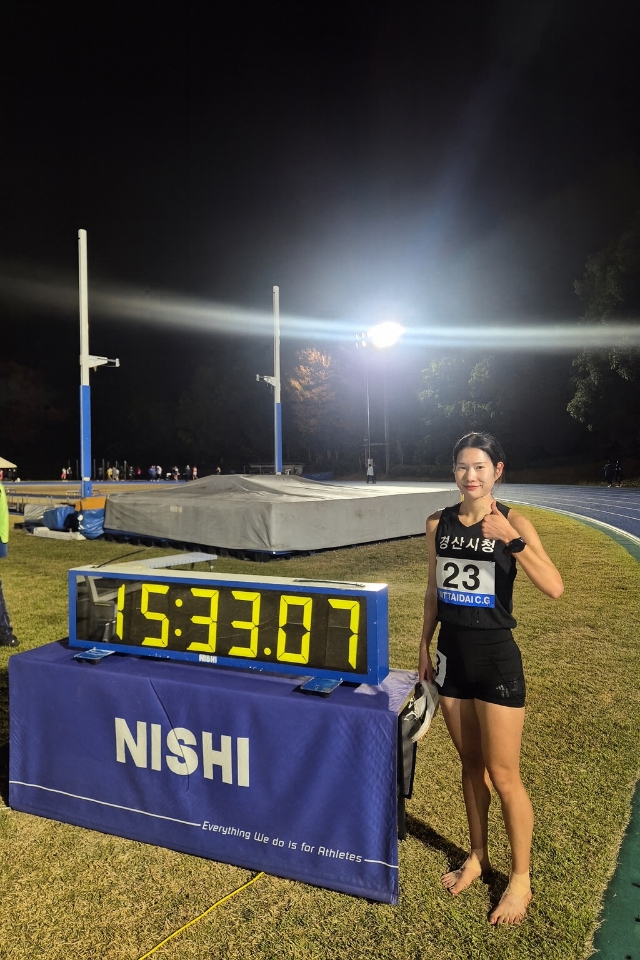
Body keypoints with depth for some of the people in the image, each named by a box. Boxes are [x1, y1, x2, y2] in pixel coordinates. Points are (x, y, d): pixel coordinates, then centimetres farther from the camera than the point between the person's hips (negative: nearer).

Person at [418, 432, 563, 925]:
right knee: (471, 763, 19)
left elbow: (554, 587, -26)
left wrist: (510, 539, -37)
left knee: (503, 774, 5)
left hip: (496, 658, -5)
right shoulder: (439, 523, 2)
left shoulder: (512, 522, -12)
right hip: (452, 654, 5)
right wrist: (424, 648, 13)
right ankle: (478, 856, 38)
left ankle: (521, 879, 26)